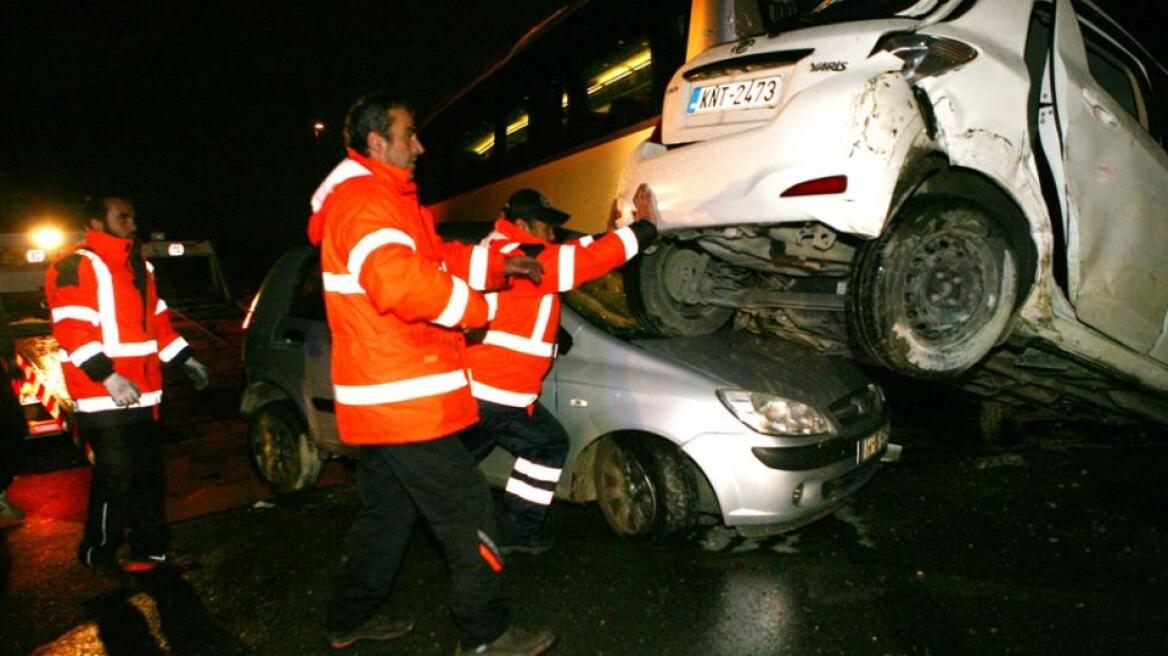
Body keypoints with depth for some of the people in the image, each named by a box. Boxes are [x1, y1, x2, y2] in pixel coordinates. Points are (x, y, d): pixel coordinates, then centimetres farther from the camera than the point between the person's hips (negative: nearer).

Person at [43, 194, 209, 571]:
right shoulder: (76, 267, -9)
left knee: (150, 473, 13)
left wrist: (185, 360, 17)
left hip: (142, 394, 8)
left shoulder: (139, 266, 18)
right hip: (103, 399, -8)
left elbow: (157, 320, 24)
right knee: (115, 476, -2)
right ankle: (98, 555, 16)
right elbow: (71, 330, -18)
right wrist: (108, 376, -26)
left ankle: (152, 548, 24)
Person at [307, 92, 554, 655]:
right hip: (402, 399, -11)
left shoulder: (383, 199, 20)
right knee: (466, 509, -3)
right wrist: (473, 306, -19)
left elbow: (438, 257, 23)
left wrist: (500, 264, 11)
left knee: (386, 512, 21)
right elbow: (399, 280, -32)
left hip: (379, 399, 11)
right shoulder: (366, 200, -16)